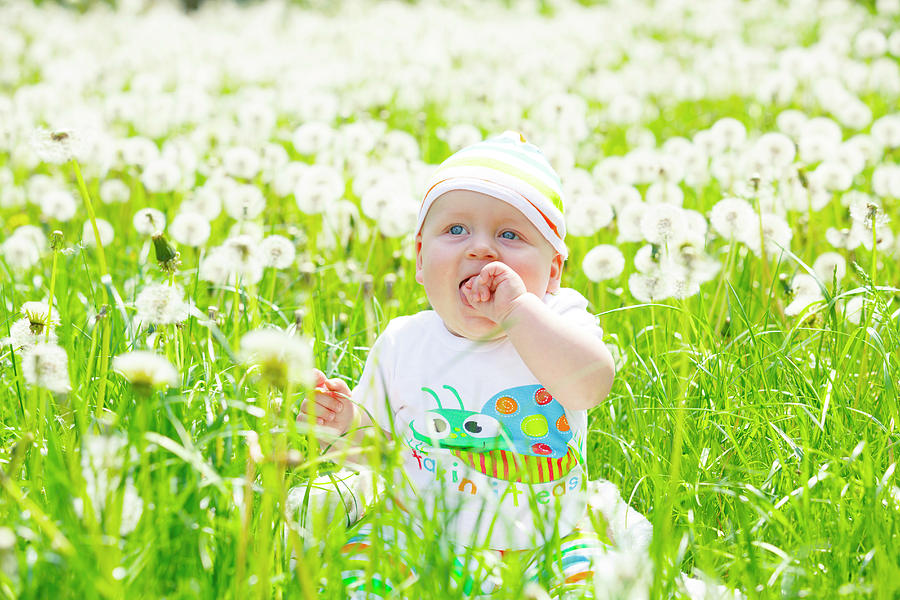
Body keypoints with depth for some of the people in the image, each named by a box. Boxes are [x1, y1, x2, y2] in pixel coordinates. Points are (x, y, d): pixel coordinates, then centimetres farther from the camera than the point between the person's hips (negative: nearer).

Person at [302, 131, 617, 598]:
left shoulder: (558, 321, -7)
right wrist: (347, 422, -9)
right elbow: (377, 436, 14)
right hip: (414, 542, 1)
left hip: (540, 547, -1)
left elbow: (591, 383, -30)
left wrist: (517, 308, -31)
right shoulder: (402, 344, 1)